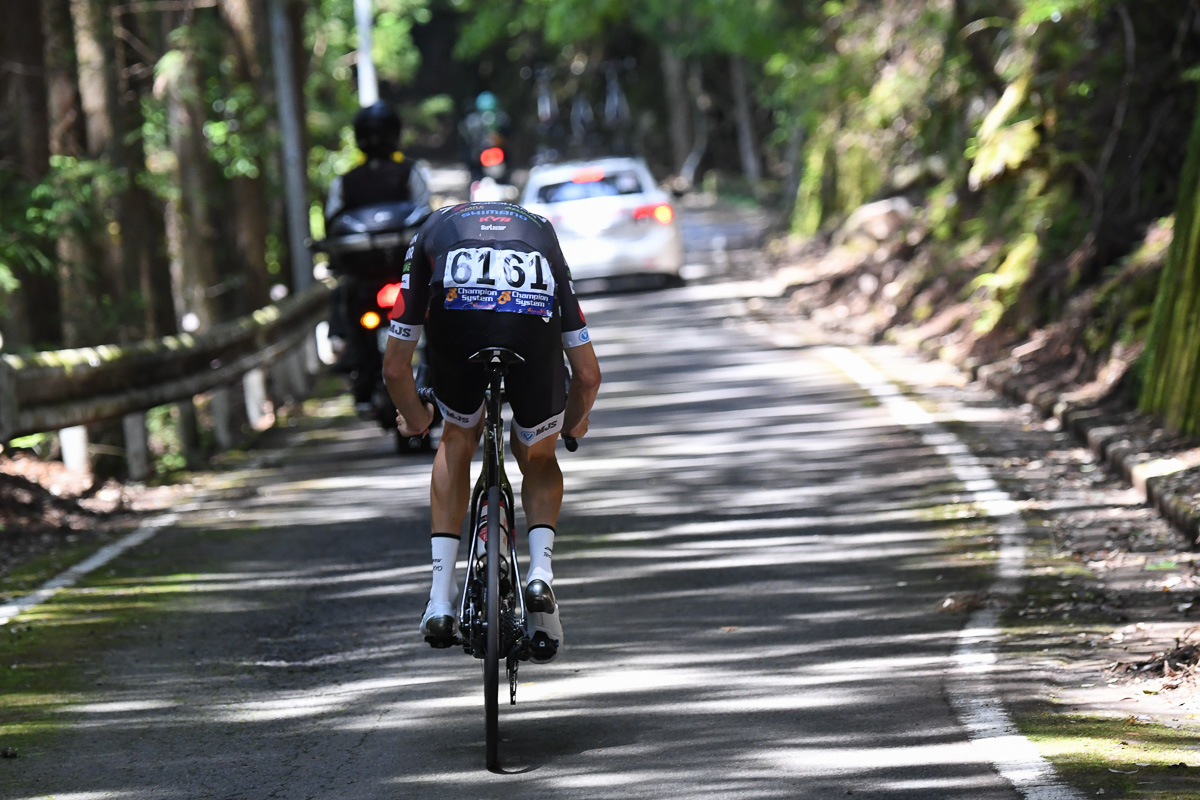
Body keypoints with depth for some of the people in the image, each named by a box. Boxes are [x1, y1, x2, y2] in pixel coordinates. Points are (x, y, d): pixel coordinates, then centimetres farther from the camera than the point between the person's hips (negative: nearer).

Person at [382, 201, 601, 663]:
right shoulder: (541, 234, 42)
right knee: (537, 456, 29)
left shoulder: (432, 232, 40)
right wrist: (574, 423, 58)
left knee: (458, 441, 29)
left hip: (456, 318, 0)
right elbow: (588, 374, 37)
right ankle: (540, 572, 6)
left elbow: (395, 368, 37)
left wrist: (414, 418, 58)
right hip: (535, 322, 0)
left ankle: (441, 597, 20)